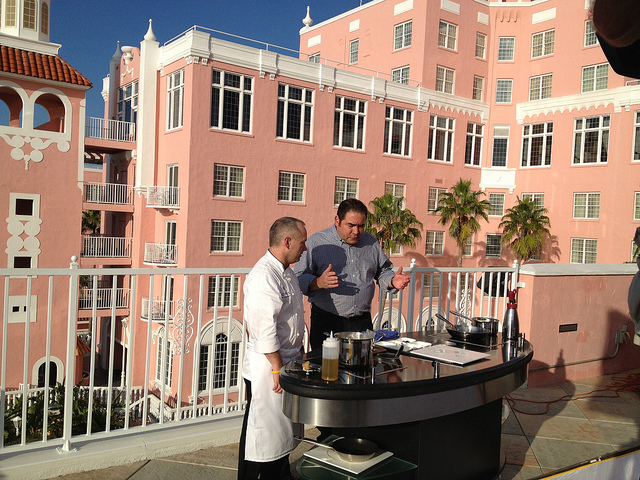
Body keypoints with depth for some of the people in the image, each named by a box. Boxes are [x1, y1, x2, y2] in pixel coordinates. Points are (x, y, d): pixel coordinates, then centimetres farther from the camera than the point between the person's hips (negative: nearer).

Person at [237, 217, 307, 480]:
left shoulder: (287, 272, 10)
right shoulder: (263, 277, -23)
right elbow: (265, 332, -25)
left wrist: (300, 353, 19)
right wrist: (278, 370, -20)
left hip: (287, 362, 10)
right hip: (266, 367, -10)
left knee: (283, 425, 21)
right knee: (261, 430, 3)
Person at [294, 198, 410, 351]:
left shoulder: (370, 242, 12)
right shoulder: (316, 242, -3)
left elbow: (383, 271, 21)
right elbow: (299, 279, -7)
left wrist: (393, 281, -1)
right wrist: (319, 283, -26)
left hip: (362, 321, 4)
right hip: (326, 322, -3)